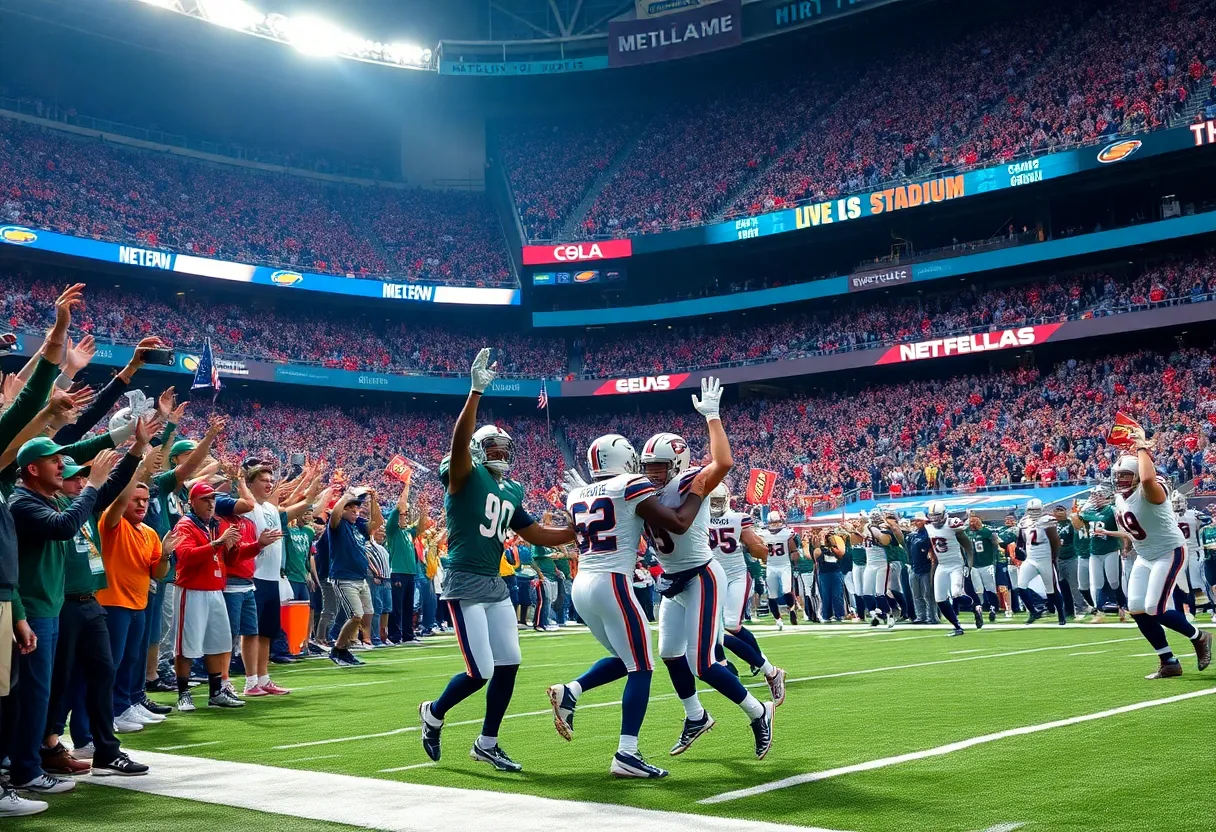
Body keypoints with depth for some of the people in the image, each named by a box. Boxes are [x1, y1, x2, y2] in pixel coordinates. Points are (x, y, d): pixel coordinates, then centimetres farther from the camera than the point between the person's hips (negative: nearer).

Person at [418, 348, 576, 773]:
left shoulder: (511, 492, 14)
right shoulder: (466, 477, -8)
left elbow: (536, 534, 20)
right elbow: (460, 440, -28)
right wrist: (476, 390, -36)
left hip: (496, 584, 8)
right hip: (464, 583, -8)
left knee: (508, 665, 6)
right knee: (480, 672, -8)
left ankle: (487, 743, 22)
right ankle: (433, 713, 21)